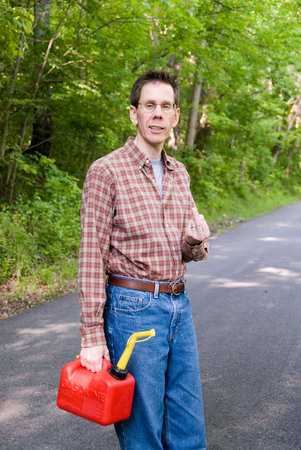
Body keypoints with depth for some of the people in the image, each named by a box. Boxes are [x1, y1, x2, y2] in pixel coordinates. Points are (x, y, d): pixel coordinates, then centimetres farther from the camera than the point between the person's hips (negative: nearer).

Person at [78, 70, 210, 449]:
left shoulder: (179, 174, 12)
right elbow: (91, 257, -11)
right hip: (133, 307, -6)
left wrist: (196, 240, -7)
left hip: (179, 304, 6)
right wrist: (92, 336, -15)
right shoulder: (106, 171, -8)